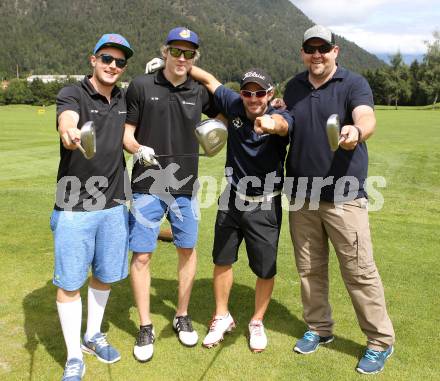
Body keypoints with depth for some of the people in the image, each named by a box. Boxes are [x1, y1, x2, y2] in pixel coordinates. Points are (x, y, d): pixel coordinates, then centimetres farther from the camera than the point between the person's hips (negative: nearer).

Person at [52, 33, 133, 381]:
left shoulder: (125, 100, 6)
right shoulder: (72, 95, -10)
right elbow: (67, 123, -33)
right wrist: (70, 135, -56)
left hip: (113, 205, 5)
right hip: (74, 207, -5)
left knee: (105, 275, 16)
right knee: (70, 282, 3)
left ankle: (93, 336, 39)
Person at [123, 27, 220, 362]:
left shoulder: (200, 92, 4)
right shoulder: (141, 86, -3)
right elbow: (126, 133, 0)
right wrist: (139, 149, -21)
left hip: (185, 186, 3)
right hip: (148, 186, -2)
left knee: (188, 251, 11)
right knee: (142, 256, 0)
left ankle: (182, 317, 32)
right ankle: (145, 328, 18)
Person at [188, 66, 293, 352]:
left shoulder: (278, 116, -19)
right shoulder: (234, 105, -7)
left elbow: (281, 123, -44)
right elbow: (209, 79, 6)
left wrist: (271, 124, -68)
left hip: (265, 205, -3)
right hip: (232, 199, 4)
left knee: (266, 269, 7)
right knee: (222, 261, 13)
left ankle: (257, 323, 31)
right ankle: (222, 318, 35)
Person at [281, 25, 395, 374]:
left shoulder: (353, 84, -5)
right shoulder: (294, 87, 11)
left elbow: (367, 119, -25)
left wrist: (356, 131, -46)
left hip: (343, 197, -5)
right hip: (301, 196, 5)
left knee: (360, 271, 0)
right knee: (310, 269, 13)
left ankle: (381, 341, 17)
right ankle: (319, 328, 32)